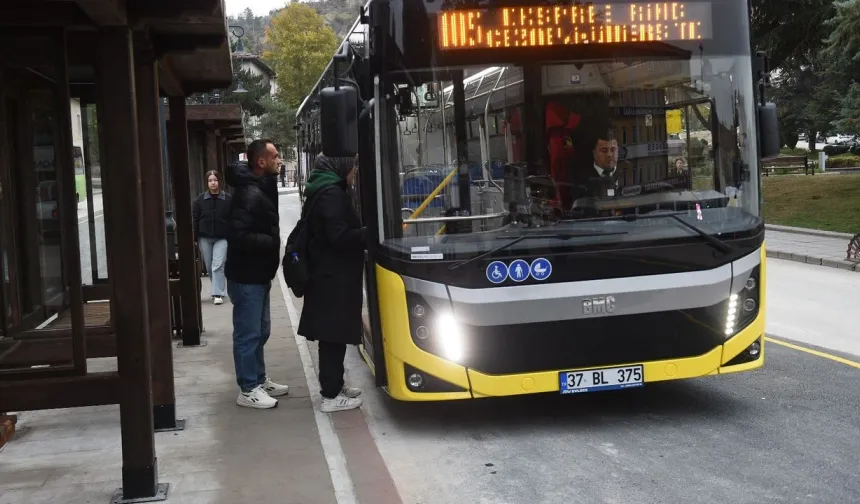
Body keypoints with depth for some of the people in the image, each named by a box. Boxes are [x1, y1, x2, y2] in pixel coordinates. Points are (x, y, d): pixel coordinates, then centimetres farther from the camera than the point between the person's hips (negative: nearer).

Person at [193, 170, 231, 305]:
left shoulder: (228, 199, -3)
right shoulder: (200, 199, 2)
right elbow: (195, 219, 3)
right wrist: (194, 237, -3)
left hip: (222, 238, -3)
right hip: (204, 238, 3)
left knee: (218, 266, -11)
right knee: (209, 267, 10)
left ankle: (218, 294, -9)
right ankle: (219, 289, 28)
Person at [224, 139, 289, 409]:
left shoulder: (262, 188, 10)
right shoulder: (250, 194, -22)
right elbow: (239, 236, -28)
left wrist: (274, 242, 2)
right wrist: (273, 243, -18)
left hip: (257, 274, 10)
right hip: (246, 276, -10)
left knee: (260, 331, 18)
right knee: (248, 333, -1)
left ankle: (259, 380, 30)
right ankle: (248, 390, 7)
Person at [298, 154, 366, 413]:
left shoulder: (323, 190, 14)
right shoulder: (332, 193, -18)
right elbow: (339, 236, -24)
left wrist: (363, 233, 7)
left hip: (327, 273, 10)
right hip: (334, 276, -10)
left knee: (331, 332, 17)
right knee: (334, 333, -4)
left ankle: (332, 383, 28)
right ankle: (331, 396, 1)